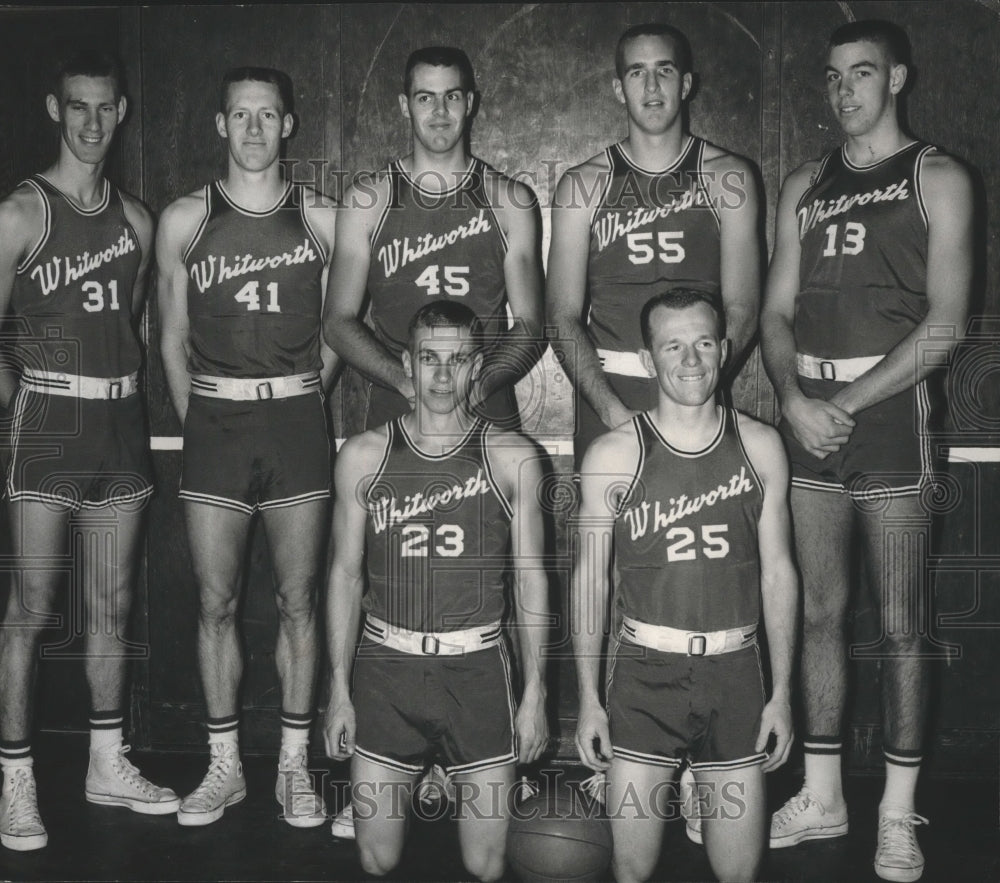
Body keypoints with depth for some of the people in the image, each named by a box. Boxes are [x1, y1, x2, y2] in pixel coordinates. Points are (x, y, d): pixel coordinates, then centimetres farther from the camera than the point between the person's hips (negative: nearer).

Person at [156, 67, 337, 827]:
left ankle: (295, 764, 16)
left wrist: (295, 406, 5)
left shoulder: (322, 220, 3)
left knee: (299, 600, 4)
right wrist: (199, 422, 4)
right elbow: (173, 341, 9)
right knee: (216, 602, 4)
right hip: (213, 422, 1)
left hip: (297, 421, 0)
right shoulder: (184, 220, 5)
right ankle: (225, 767, 17)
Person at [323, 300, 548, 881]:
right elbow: (346, 575, 6)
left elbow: (530, 578, 4)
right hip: (386, 669, 1)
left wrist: (535, 691, 2)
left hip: (477, 670, 0)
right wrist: (339, 690, 3)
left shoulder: (513, 457, 0)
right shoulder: (364, 456, 2)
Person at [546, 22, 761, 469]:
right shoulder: (584, 184, 5)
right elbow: (563, 316, 0)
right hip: (605, 401, 0)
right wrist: (614, 410, -14)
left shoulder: (726, 177, 5)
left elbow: (741, 311, -1)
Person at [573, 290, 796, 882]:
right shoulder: (613, 456, -4)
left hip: (736, 676, 2)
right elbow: (590, 580, 1)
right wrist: (588, 697, 0)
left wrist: (782, 692, 4)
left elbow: (778, 571, 6)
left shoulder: (760, 446, 2)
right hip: (645, 676, -1)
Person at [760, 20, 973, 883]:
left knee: (898, 625, 0)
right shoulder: (804, 187, 16)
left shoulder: (937, 179, 2)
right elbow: (777, 311, 11)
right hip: (810, 417, 4)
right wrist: (795, 397, -7)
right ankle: (822, 795, 20)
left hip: (891, 412, -4)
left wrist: (848, 402, -13)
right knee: (820, 612, 9)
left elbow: (945, 322, -8)